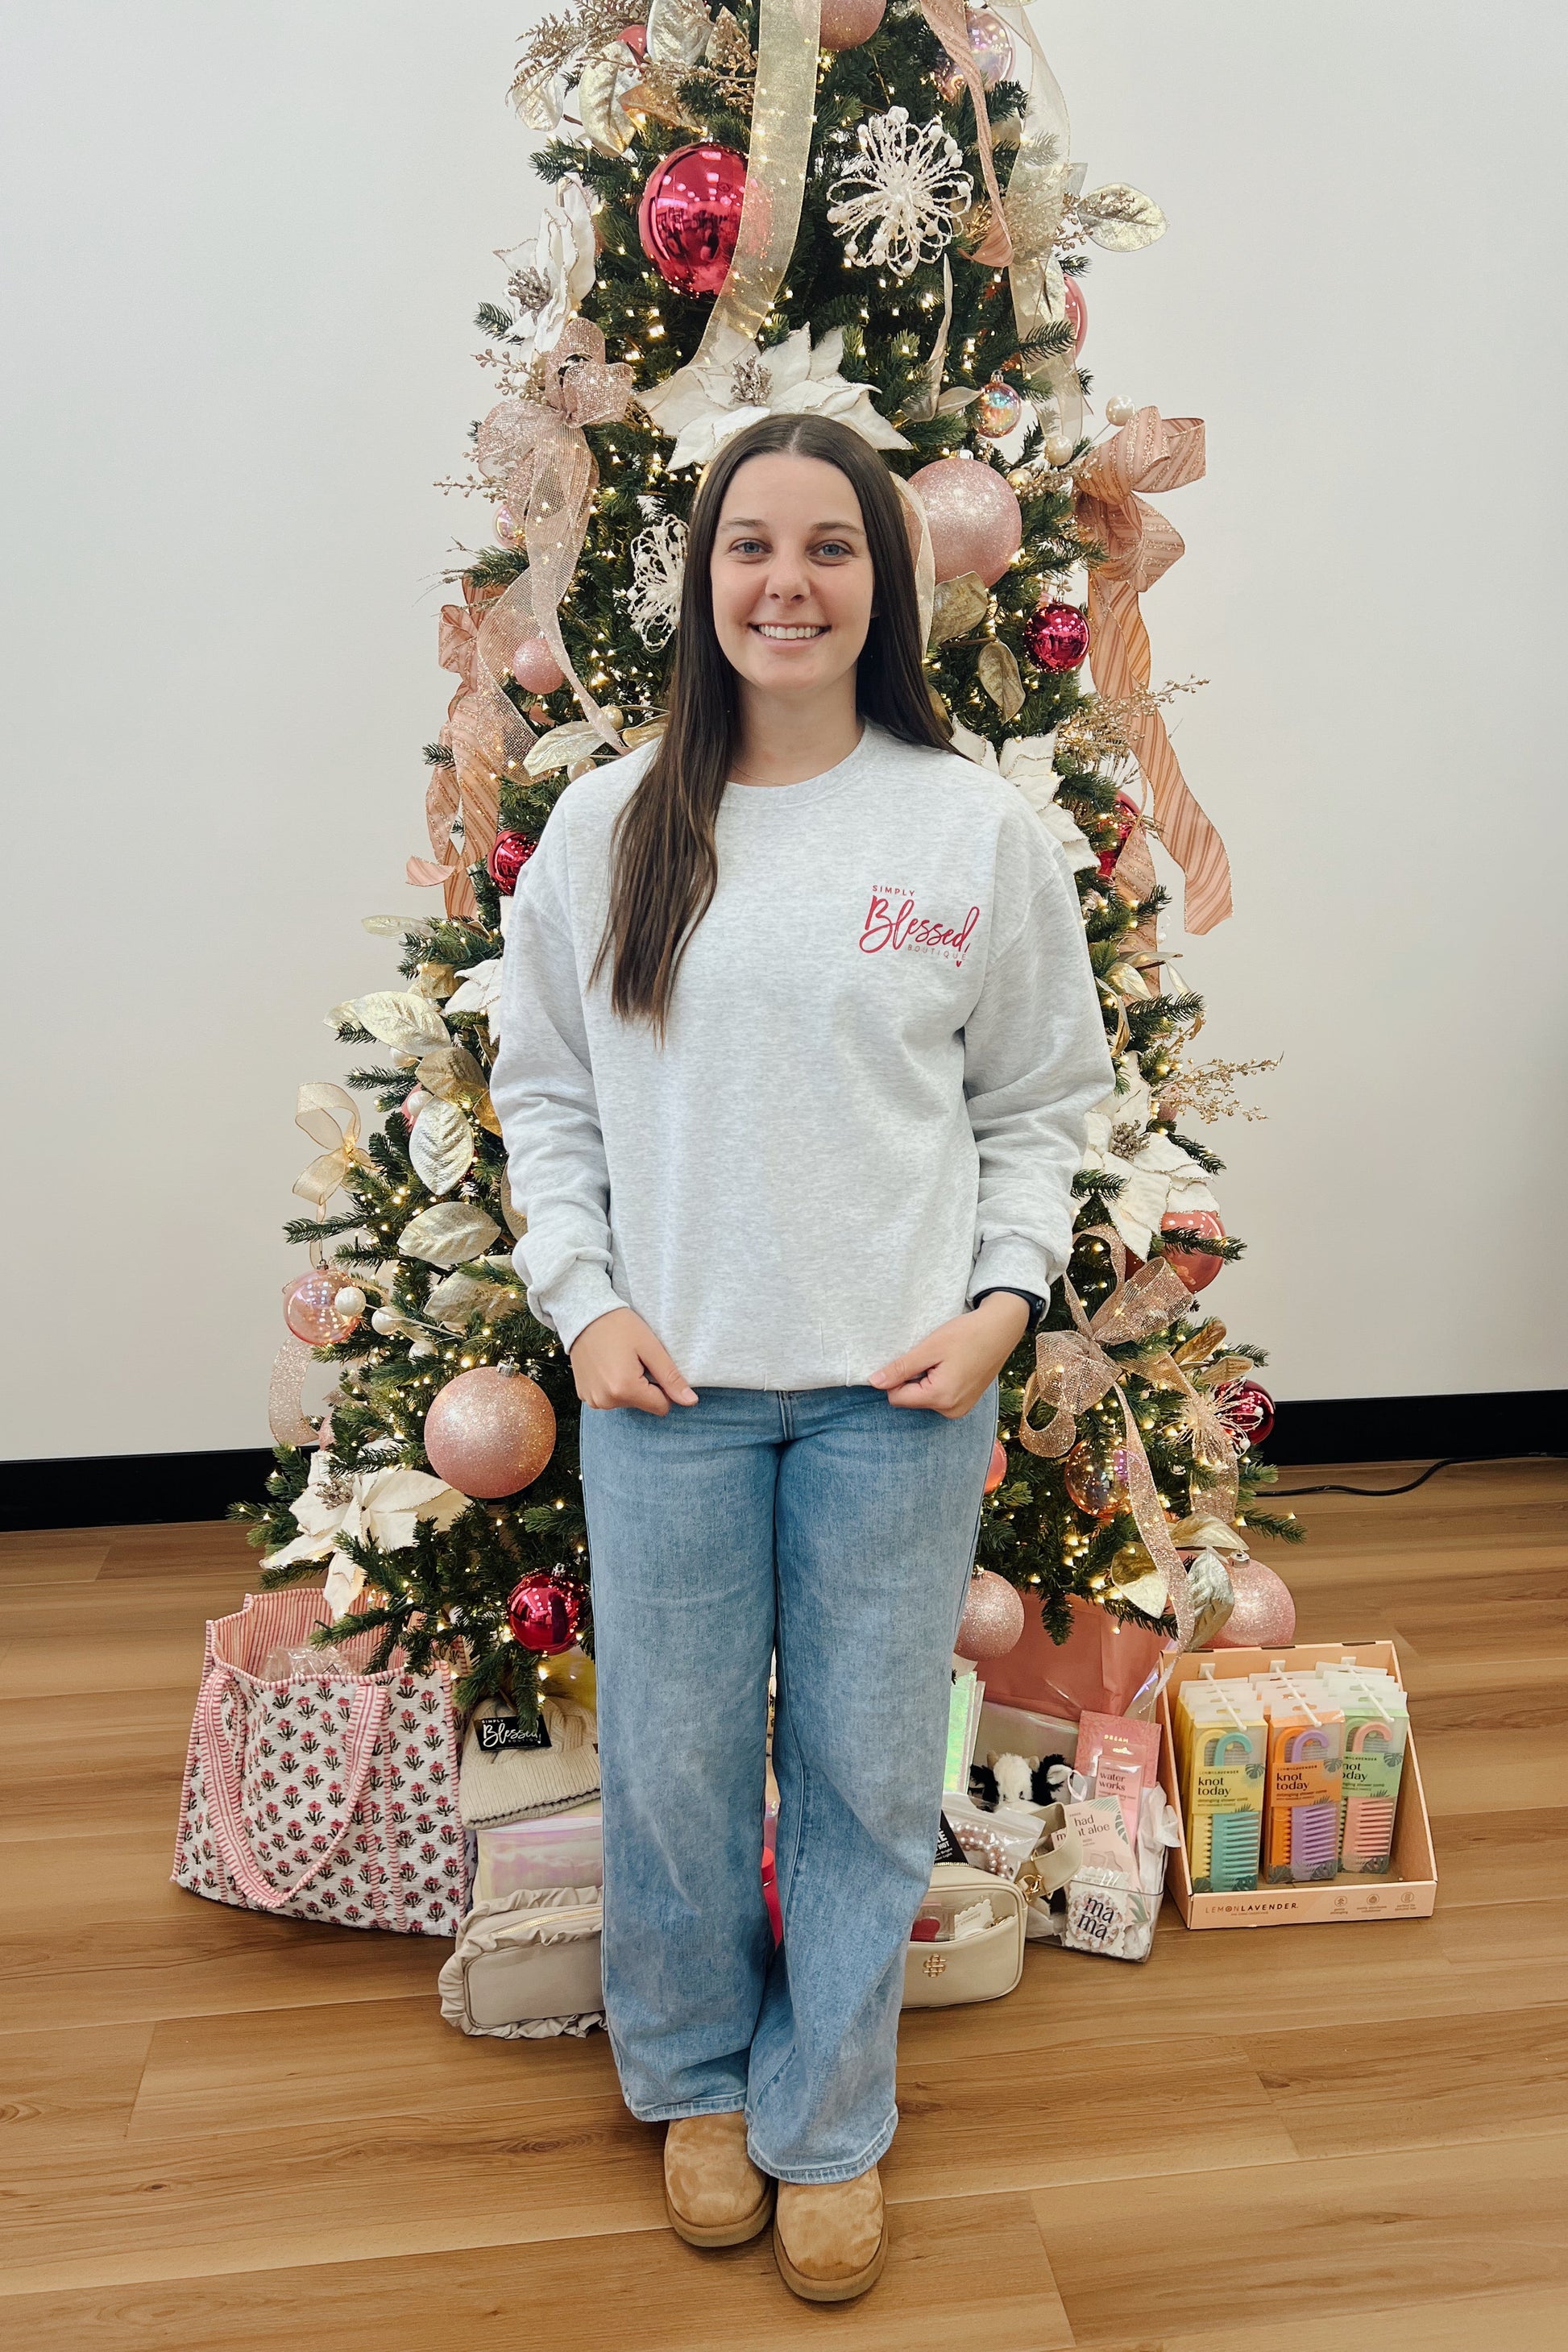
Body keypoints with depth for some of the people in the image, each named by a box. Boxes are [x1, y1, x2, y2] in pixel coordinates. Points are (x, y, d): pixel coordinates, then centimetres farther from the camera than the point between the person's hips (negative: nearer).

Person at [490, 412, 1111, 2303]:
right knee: (673, 1769, 14)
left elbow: (1040, 1106, 6)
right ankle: (698, 2079, 42)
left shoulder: (980, 831, 0)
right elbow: (544, 1096, 8)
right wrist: (581, 1299, -4)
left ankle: (827, 2122, 37)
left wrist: (1004, 1300, -7)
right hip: (664, 1386, 1)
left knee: (868, 1778, 12)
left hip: (901, 1391, 0)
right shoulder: (605, 828, 3)